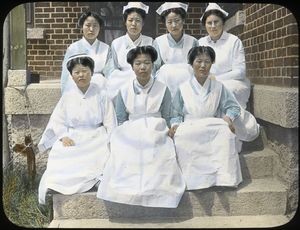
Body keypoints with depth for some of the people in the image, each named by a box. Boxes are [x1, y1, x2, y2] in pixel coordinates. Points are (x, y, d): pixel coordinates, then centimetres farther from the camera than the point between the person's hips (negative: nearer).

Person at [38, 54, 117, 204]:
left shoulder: (101, 95, 2)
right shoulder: (67, 96, 9)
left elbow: (110, 123, 0)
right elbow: (57, 121, 7)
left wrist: (111, 145, -12)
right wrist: (64, 136, -12)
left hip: (96, 140, -2)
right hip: (72, 140, 2)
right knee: (59, 162, -23)